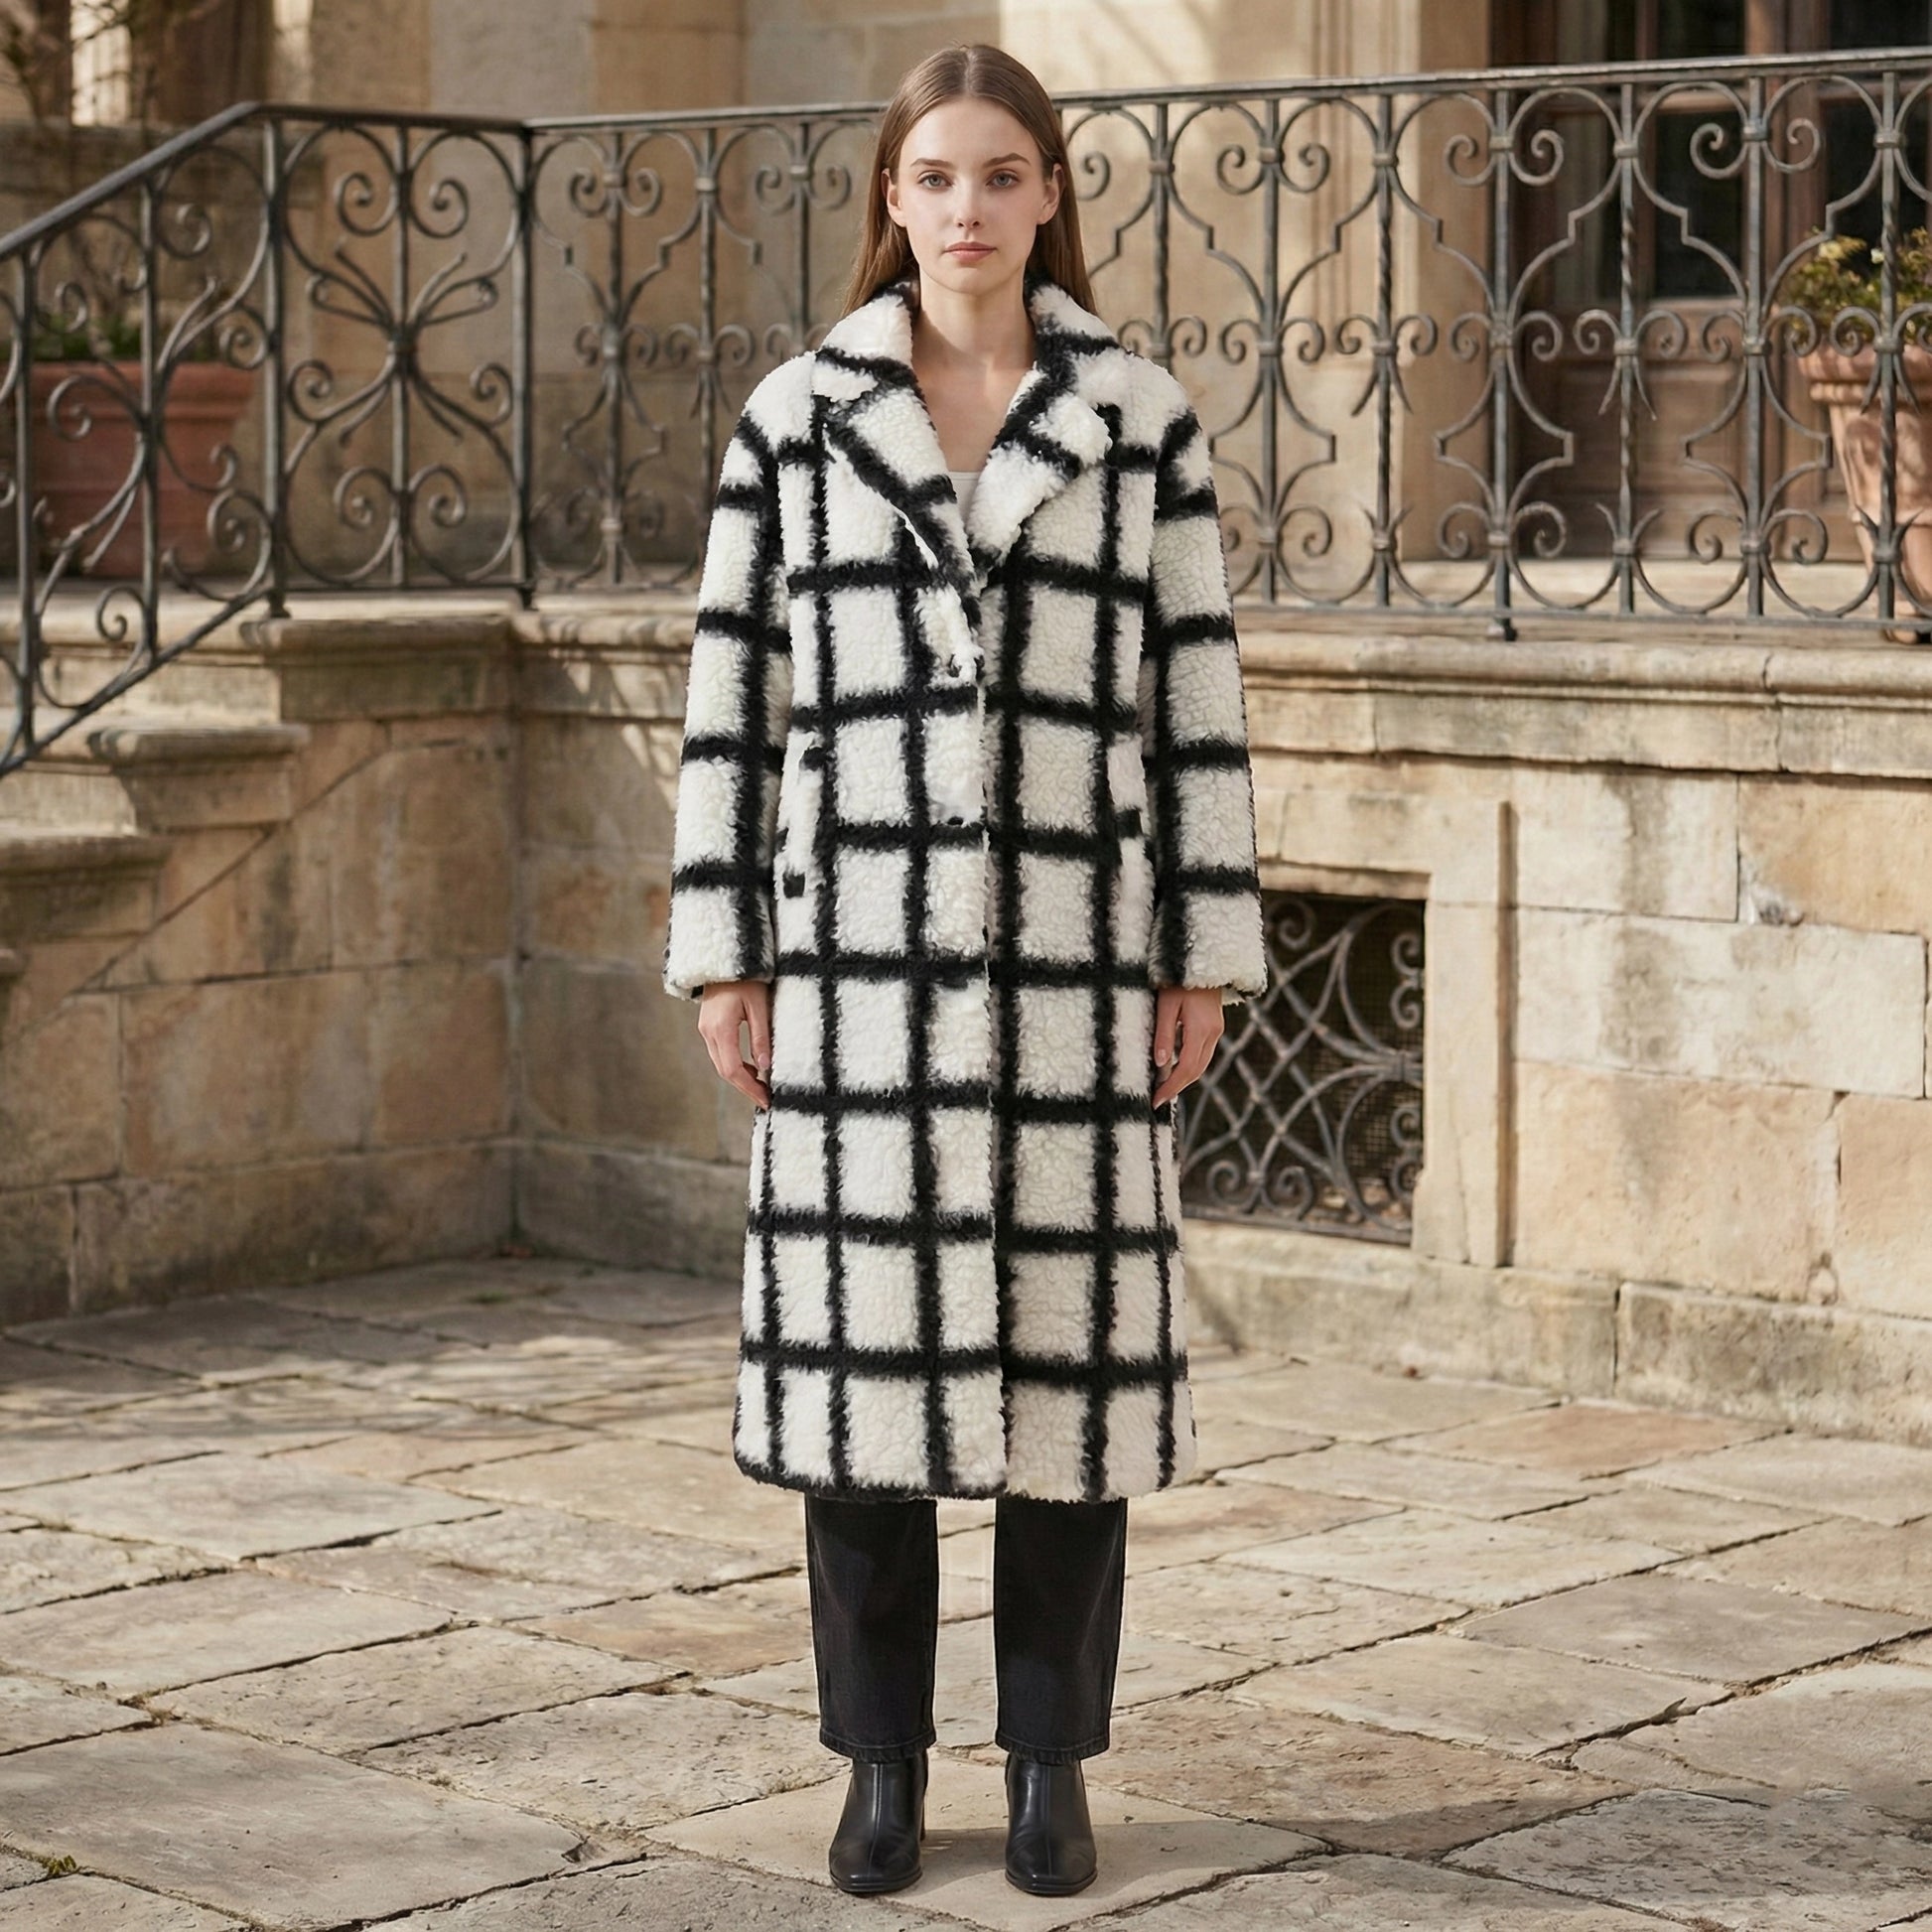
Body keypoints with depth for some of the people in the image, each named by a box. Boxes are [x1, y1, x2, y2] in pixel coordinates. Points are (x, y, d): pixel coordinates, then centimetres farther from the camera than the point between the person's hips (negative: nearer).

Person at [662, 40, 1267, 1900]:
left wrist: (1205, 955, 1)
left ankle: (1051, 1759, 16)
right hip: (862, 939, 0)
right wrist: (720, 954, 1)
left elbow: (1198, 696, 5)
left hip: (1074, 944, 0)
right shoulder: (793, 416, 4)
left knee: (1069, 1336, 3)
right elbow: (729, 695, 5)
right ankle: (881, 1760, 15)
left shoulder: (1142, 417, 4)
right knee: (860, 1332, 2)